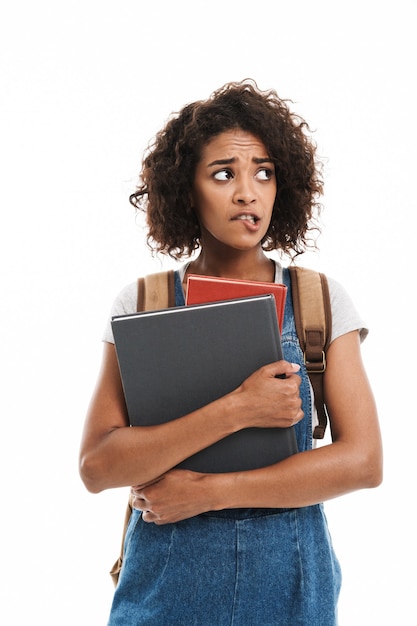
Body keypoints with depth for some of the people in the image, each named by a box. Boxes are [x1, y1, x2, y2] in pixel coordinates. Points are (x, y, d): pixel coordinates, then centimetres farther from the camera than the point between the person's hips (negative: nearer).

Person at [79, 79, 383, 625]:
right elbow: (97, 467, -12)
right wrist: (236, 409, -22)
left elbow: (362, 460, -10)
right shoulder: (141, 304, -4)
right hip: (166, 578, 0)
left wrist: (209, 491, -15)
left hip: (288, 580, 1)